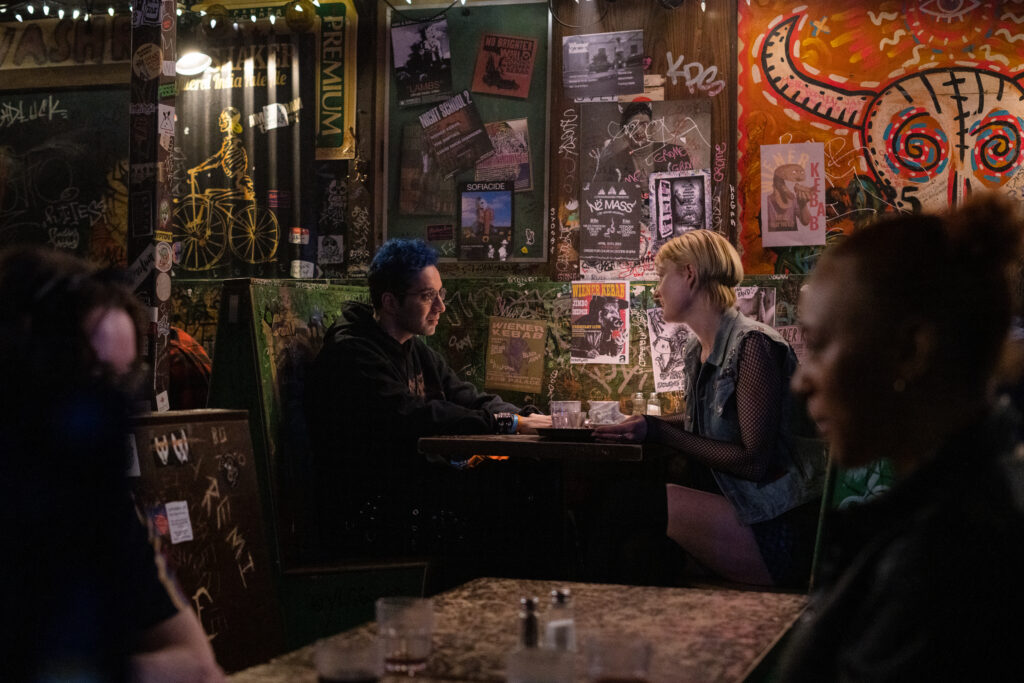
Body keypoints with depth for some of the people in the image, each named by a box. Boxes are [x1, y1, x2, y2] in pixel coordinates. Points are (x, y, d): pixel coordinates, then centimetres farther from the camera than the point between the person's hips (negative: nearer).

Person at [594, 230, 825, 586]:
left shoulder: (752, 344, -14)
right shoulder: (696, 349, 13)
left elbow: (754, 460, -17)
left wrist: (659, 433, -17)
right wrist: (646, 425, 6)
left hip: (777, 529, -8)